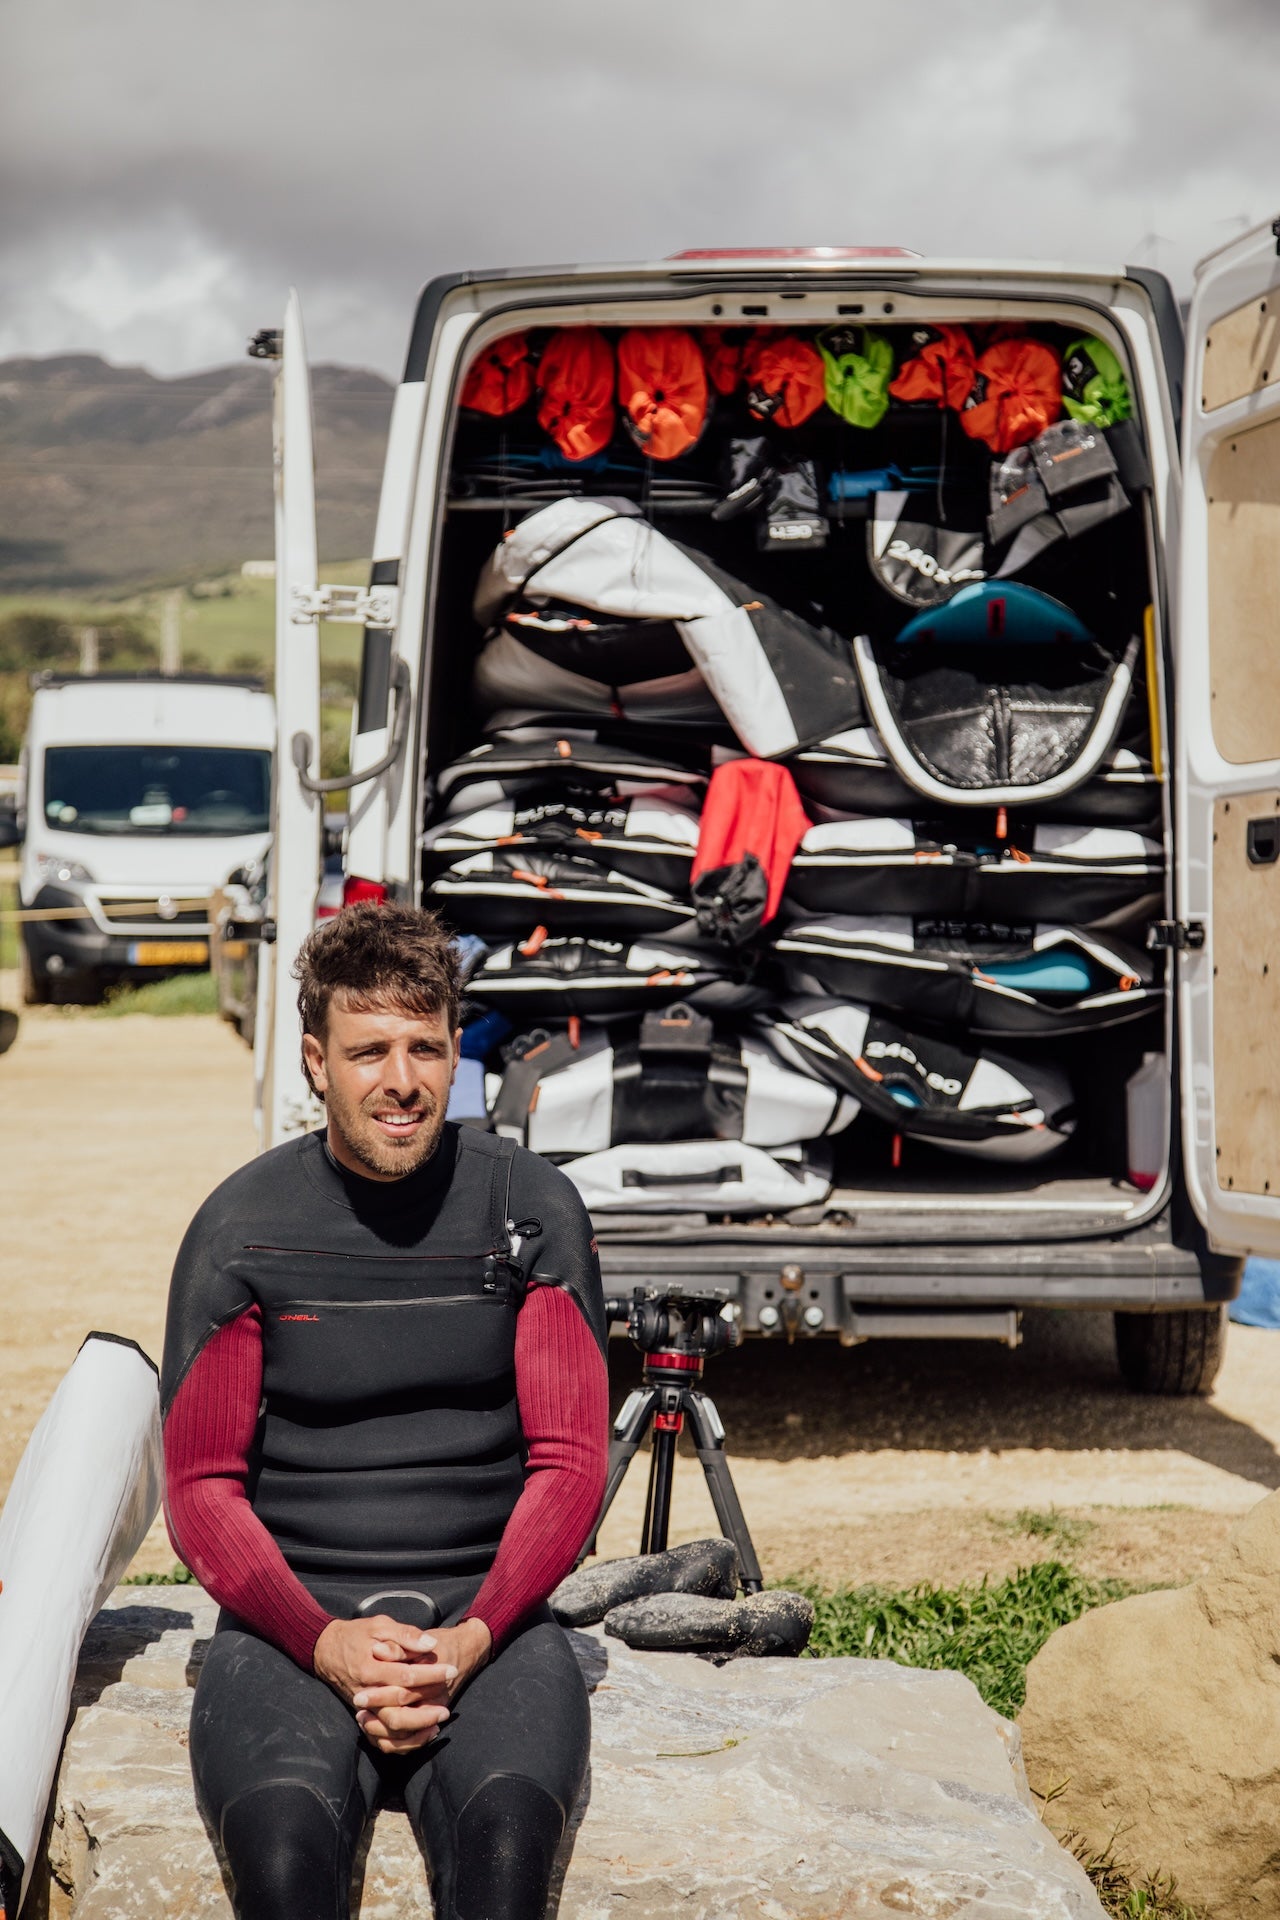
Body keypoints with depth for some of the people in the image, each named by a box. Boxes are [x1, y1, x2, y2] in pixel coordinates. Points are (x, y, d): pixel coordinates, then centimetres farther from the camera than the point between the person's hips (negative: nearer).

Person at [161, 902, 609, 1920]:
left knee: (509, 1821, -33)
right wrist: (323, 1641, -14)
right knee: (283, 1831, -33)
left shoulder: (533, 1209, 4)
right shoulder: (242, 1227, 2)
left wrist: (473, 1637, -14)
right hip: (289, 1613, 0)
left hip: (486, 1612, 0)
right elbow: (201, 1486, 3)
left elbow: (570, 1464, 3)